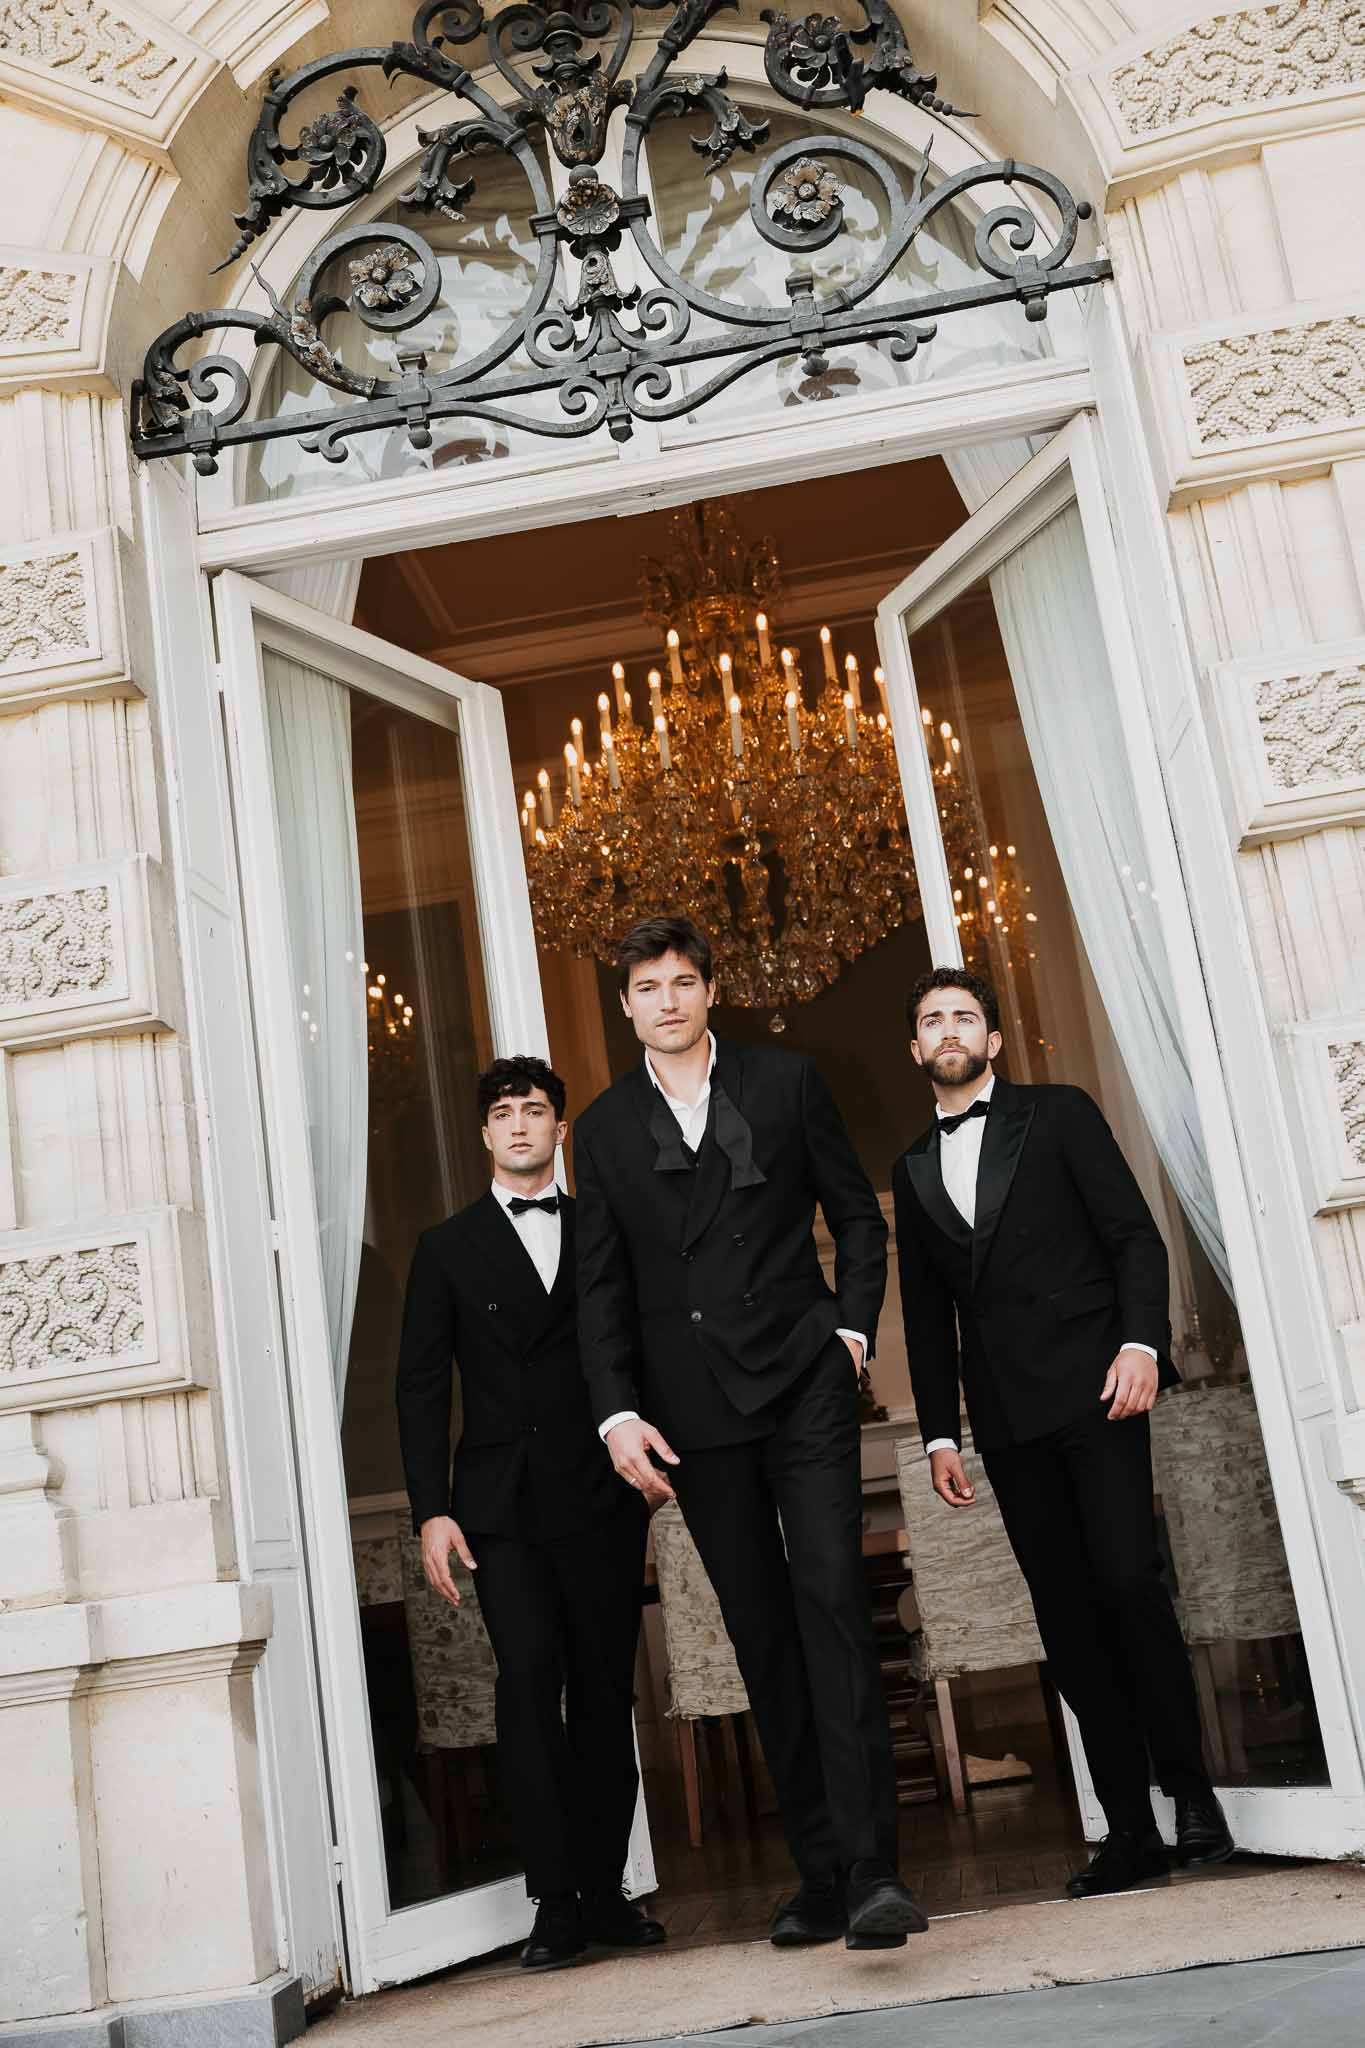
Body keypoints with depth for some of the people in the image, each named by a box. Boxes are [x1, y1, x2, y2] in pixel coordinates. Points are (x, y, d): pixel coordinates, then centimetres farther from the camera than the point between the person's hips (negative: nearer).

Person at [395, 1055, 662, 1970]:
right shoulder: (448, 1249, 10)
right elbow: (421, 1387, 6)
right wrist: (431, 1510, -2)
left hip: (600, 1501, 1)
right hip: (501, 1507, -1)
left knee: (605, 1692, 4)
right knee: (528, 1679, -13)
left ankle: (604, 1889, 14)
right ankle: (556, 1900, -7)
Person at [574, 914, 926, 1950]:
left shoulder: (786, 1080, 6)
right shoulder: (605, 1129, 9)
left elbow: (858, 1216, 10)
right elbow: (601, 1288, 8)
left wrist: (852, 1331, -2)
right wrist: (618, 1414, -3)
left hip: (802, 1383, -2)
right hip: (694, 1413, 2)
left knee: (833, 1602, -13)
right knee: (764, 1639, 5)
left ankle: (872, 1866, -11)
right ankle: (820, 1872, 13)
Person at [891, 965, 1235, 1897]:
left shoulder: (1059, 1115, 7)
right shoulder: (914, 1171, 18)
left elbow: (1136, 1234, 1)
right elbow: (927, 1315, 18)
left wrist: (1141, 1341, -14)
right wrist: (939, 1433, 11)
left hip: (1092, 1389, -4)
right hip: (1007, 1419, 4)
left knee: (1128, 1581, -14)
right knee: (1068, 1619, 2)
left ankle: (1191, 1789, 1)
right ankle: (1130, 1828, 7)